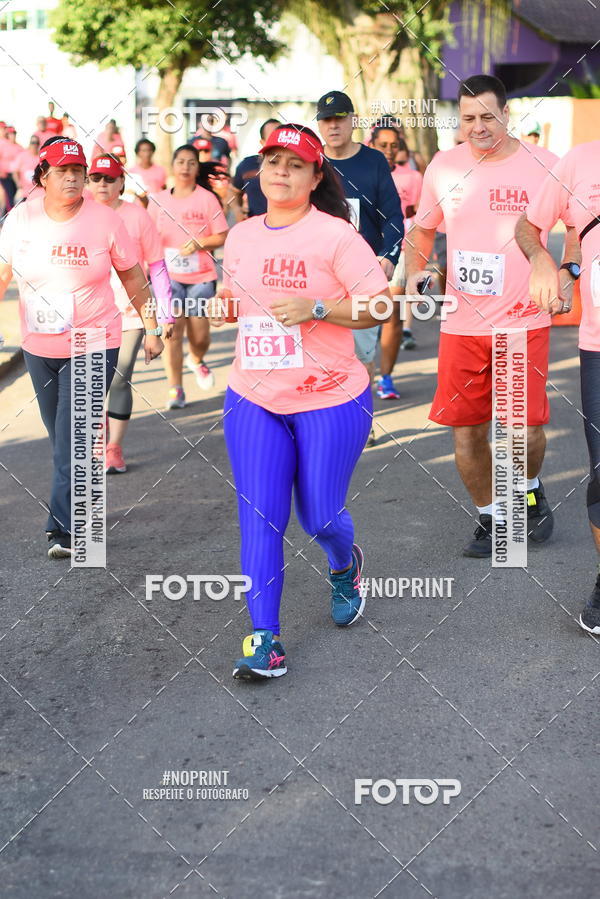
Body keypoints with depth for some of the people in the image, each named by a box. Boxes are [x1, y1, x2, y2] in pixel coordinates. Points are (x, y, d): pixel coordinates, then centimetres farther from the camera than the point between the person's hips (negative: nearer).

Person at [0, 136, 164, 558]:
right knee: (62, 439, 14)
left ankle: (64, 529, -3)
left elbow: (134, 279, 1)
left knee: (73, 438, -9)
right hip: (39, 348, 4)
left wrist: (152, 328, 5)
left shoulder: (105, 220, -8)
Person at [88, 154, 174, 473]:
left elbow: (157, 268, 1)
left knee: (120, 380, -2)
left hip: (131, 313, -1)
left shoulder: (137, 216, -2)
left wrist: (165, 314, -3)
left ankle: (114, 449, 9)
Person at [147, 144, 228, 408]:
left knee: (200, 334, 4)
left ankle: (197, 360, 41)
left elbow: (221, 237, -3)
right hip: (169, 275, 1)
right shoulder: (158, 200, 6)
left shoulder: (207, 198, -2)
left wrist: (199, 242, -18)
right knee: (172, 330, -11)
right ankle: (175, 390, -5)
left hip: (201, 276, -1)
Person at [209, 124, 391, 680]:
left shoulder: (335, 235, -9)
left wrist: (316, 308, -22)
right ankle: (264, 639, 1)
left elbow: (382, 306, -11)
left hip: (331, 400, -4)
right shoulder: (240, 236, 8)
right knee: (259, 518, -3)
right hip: (253, 401, 4)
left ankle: (344, 566, 42)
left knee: (320, 517, 5)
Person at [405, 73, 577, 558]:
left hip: (524, 321, -2)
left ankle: (531, 488, 30)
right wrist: (415, 272, 0)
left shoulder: (543, 164, -3)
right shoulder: (443, 166, 4)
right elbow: (424, 228, 19)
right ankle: (491, 517, 27)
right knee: (467, 431, 4)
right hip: (461, 323, 2)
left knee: (527, 426, -5)